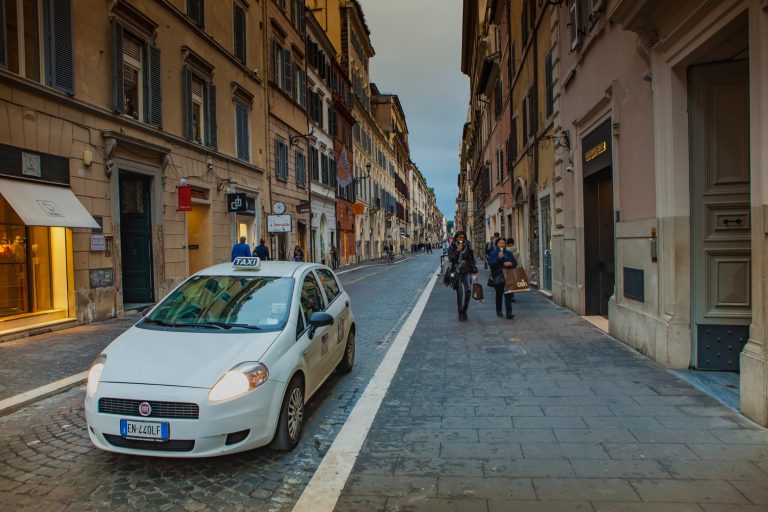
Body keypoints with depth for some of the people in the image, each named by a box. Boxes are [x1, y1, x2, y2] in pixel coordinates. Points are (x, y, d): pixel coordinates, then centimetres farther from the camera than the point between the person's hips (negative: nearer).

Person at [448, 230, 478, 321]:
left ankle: (464, 311, 0)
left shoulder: (468, 247, 8)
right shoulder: (452, 248, 4)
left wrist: (475, 271, 8)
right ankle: (461, 313, 9)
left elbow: (472, 260, 11)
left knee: (468, 291, -15)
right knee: (460, 293, 0)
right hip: (457, 272, -1)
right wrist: (458, 251, -15)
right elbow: (451, 259, -7)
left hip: (467, 272, 1)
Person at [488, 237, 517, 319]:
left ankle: (509, 313, -10)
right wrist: (498, 258, -20)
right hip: (498, 277, -1)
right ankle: (498, 311, 28)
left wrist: (510, 263, -11)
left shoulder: (508, 253, 10)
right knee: (499, 294, 12)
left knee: (508, 294, -8)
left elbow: (515, 263, 11)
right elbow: (490, 263, -11)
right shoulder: (493, 253, 3)